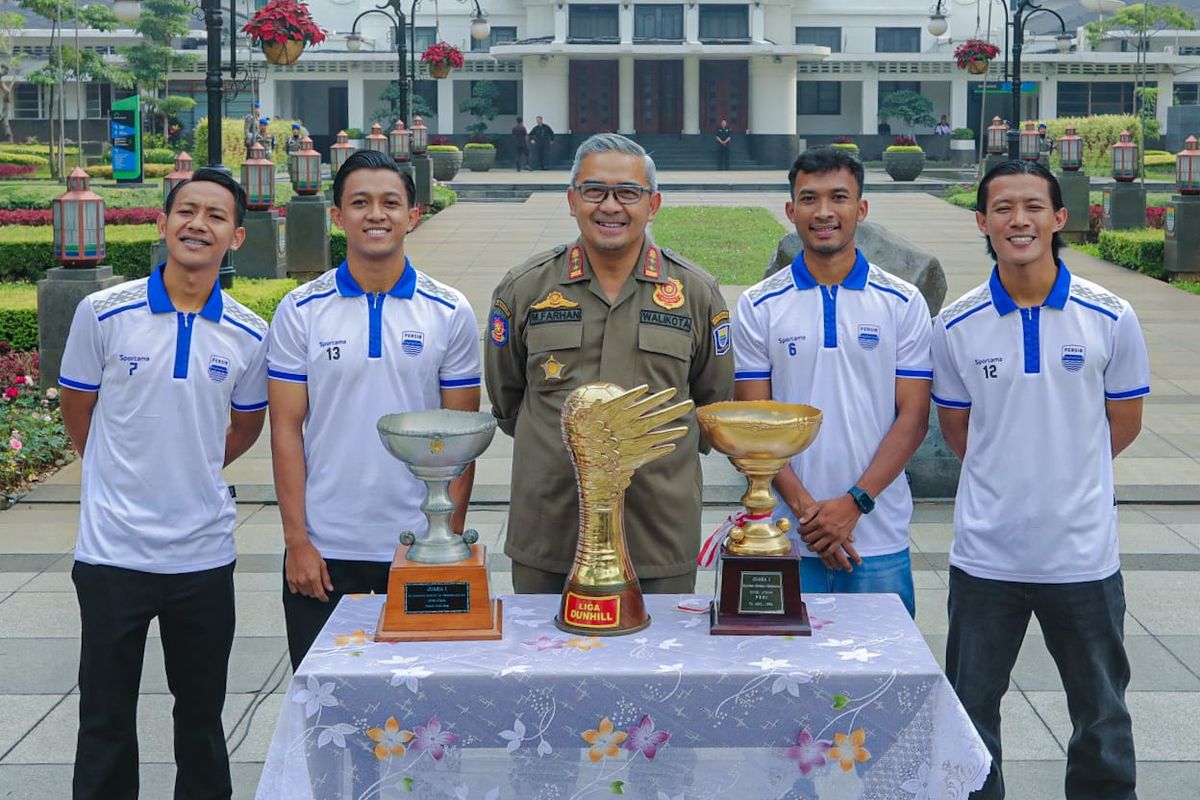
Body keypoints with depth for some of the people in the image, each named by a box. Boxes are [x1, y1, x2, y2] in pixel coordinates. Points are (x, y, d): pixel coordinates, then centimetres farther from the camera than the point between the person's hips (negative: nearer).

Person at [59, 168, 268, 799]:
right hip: (113, 550, -2)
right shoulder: (103, 314, -6)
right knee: (106, 722, 6)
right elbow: (77, 414, 6)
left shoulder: (248, 336, 0)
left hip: (204, 553, 2)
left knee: (201, 716, 14)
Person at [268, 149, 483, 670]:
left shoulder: (450, 313, 2)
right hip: (324, 550, 0)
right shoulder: (301, 311, 1)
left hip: (419, 549, 0)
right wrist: (296, 541, -6)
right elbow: (286, 431, 0)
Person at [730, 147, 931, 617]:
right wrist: (804, 506, -11)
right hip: (785, 538, 0)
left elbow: (914, 416, 0)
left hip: (879, 538, 0)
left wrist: (854, 503, -11)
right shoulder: (759, 306, 4)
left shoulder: (903, 304, 4)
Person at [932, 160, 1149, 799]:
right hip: (986, 552, 1)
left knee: (1103, 720, 12)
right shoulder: (957, 326, -3)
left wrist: (1063, 476, 7)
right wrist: (1007, 479, 5)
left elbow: (1123, 423, 6)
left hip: (1083, 552, -1)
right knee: (970, 713, 13)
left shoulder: (1110, 320, -6)